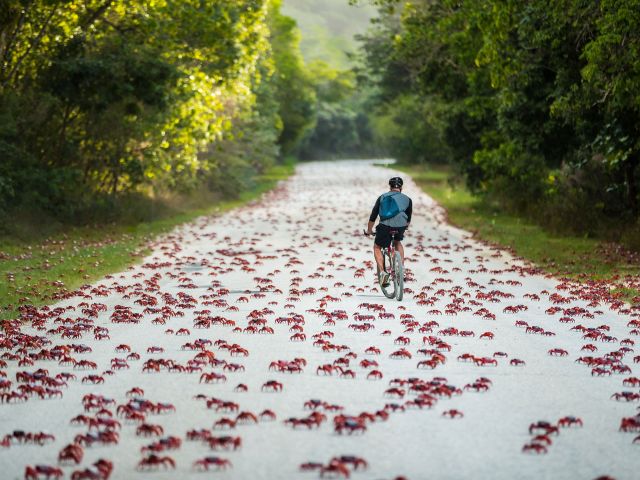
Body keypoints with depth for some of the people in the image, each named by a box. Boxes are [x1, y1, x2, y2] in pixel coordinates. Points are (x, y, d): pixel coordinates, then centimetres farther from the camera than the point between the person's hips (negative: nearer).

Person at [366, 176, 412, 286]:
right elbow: (408, 219, 30)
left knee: (377, 247, 21)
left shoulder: (382, 197, 19)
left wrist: (369, 230, 36)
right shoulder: (407, 199, 20)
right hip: (400, 227, 1)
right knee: (398, 243, 33)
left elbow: (373, 216, 22)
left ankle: (382, 272, 0)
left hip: (385, 226, -1)